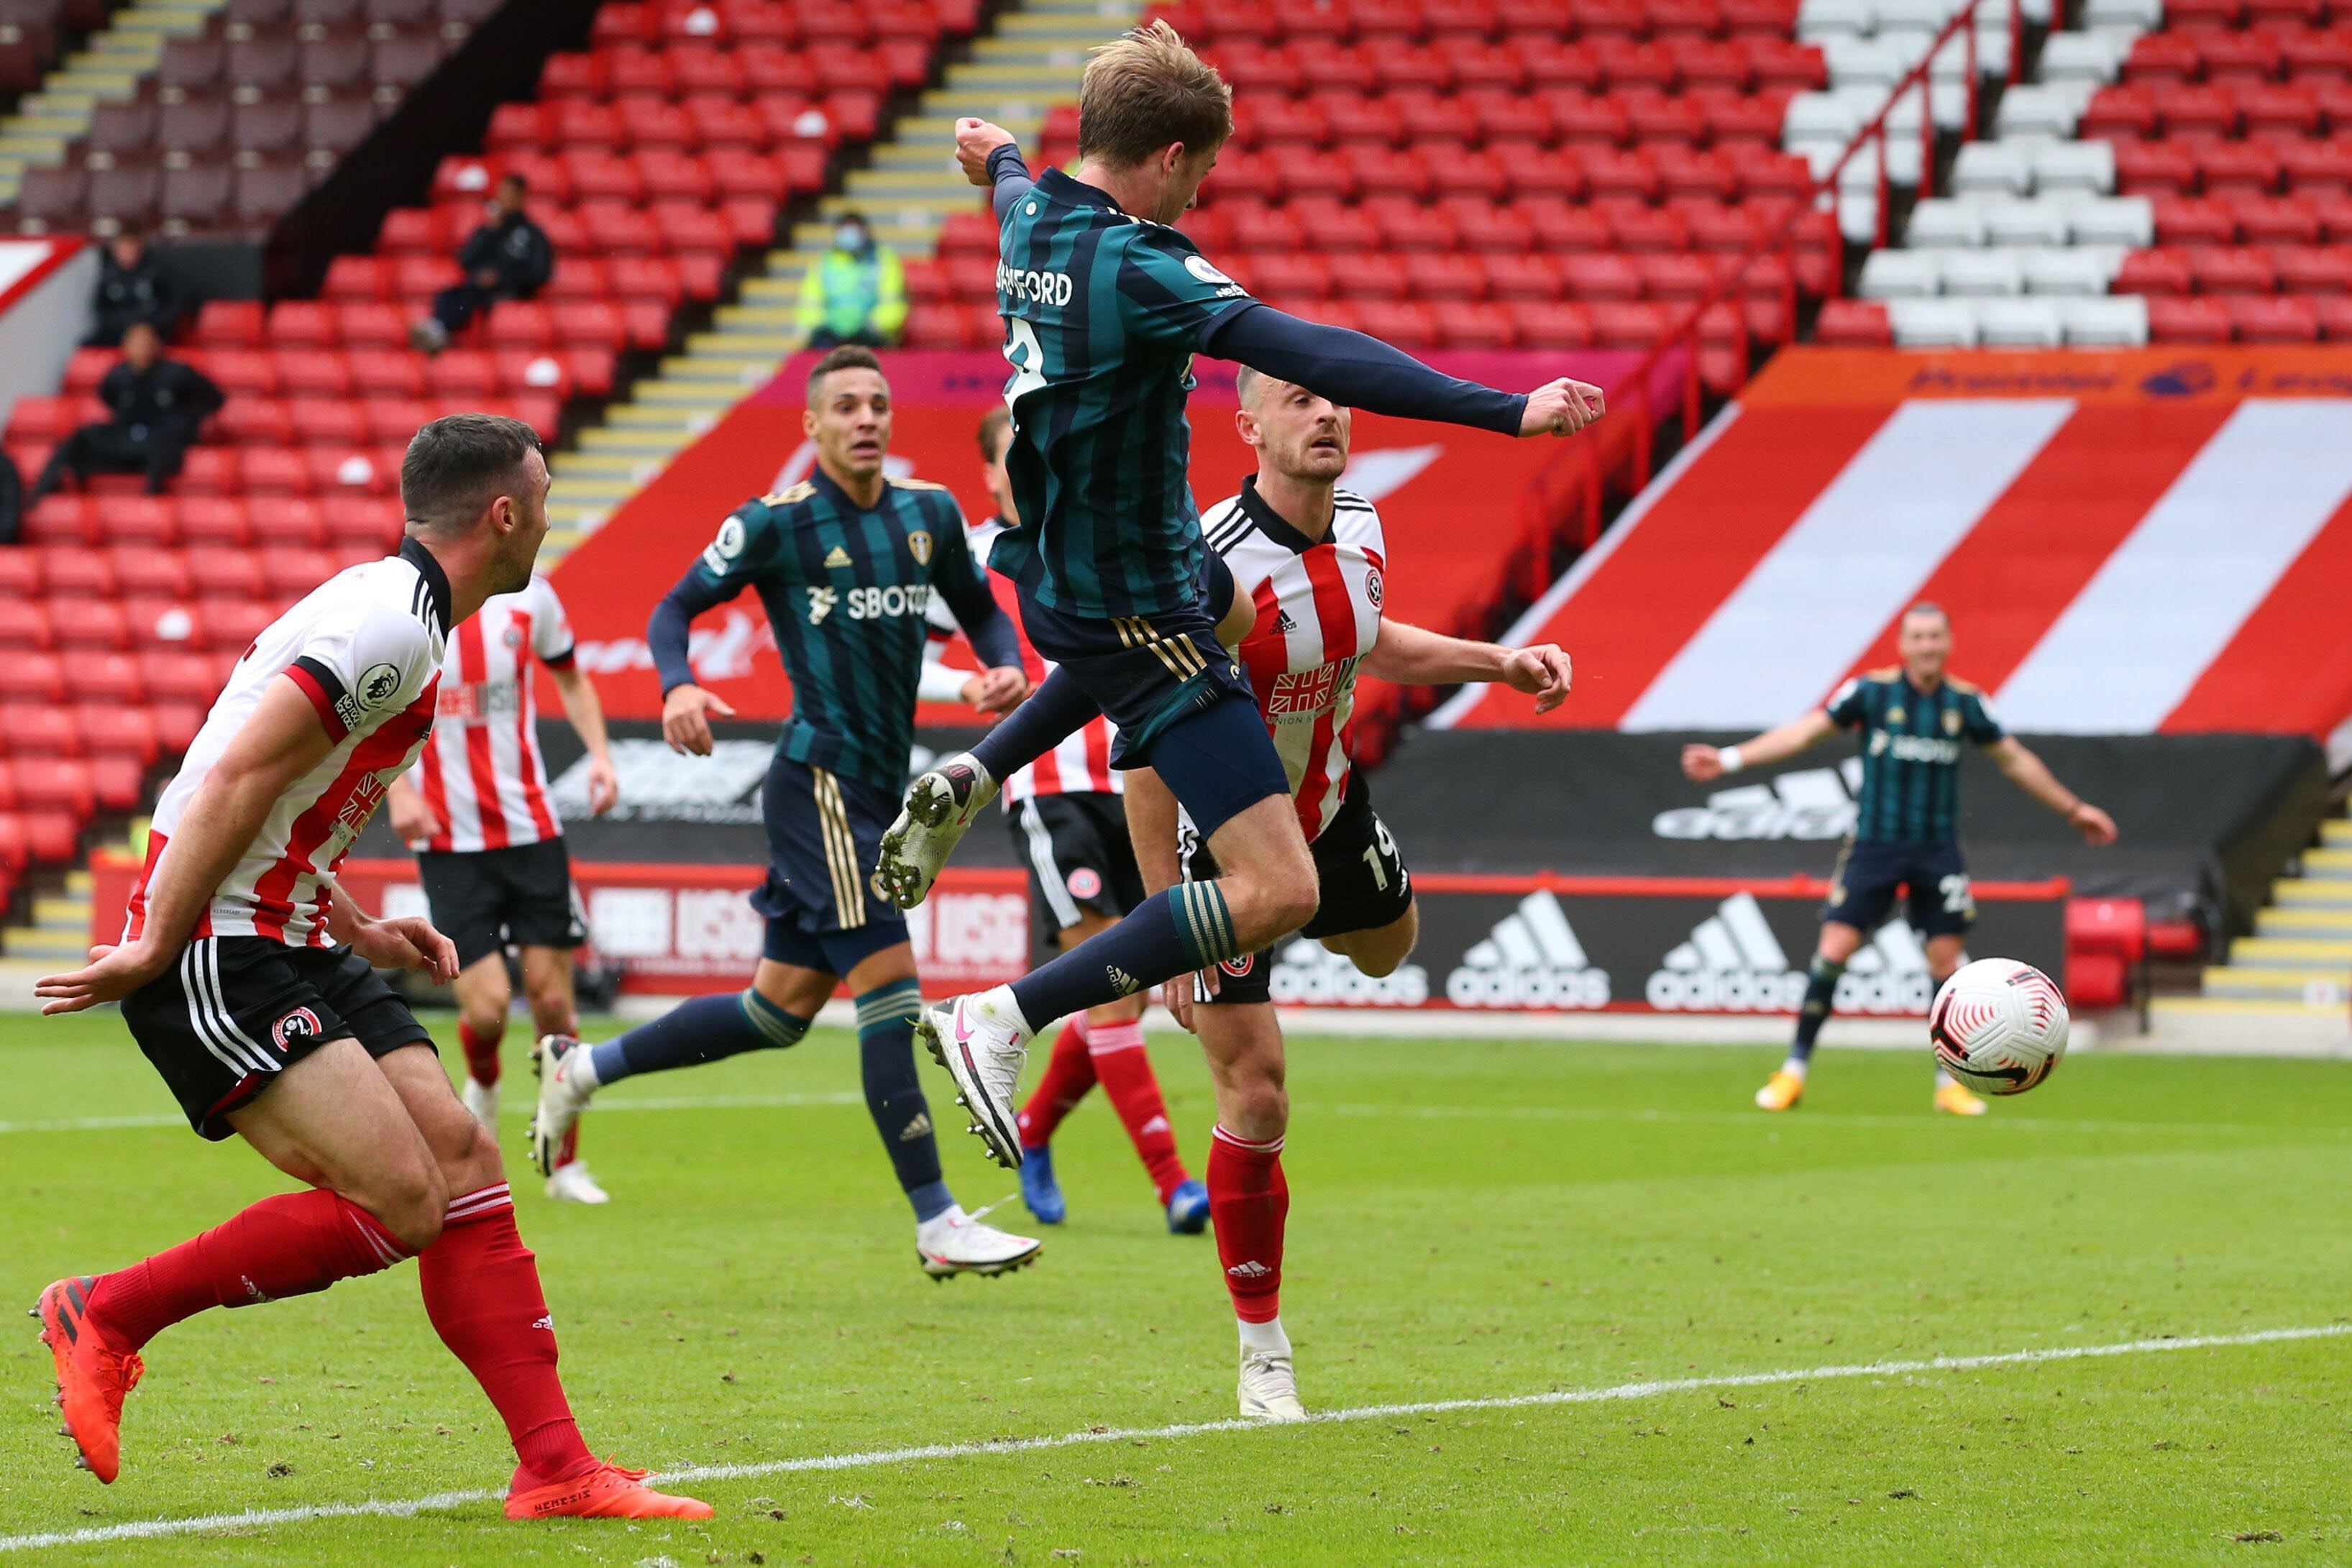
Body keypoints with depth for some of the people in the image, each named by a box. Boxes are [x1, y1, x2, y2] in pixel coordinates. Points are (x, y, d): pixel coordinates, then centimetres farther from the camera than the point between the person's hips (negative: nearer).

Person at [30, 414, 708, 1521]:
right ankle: (106, 1315, -2)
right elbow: (234, 780, -22)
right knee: (399, 1202, -16)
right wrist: (154, 950, -20)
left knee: (463, 1164, 2)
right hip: (218, 956, -10)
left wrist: (364, 934, 19)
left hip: (287, 946, 10)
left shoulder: (393, 613, 17)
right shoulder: (392, 624, -16)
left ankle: (556, 1469, 1)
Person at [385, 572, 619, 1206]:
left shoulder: (528, 594, 2)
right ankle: (482, 1087, 26)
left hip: (530, 831, 2)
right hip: (448, 839, -2)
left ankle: (566, 1165, 12)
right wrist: (397, 790, -11)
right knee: (487, 1004, -11)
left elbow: (570, 678, 18)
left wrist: (599, 753, 2)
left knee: (552, 997, -2)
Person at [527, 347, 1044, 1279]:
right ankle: (937, 1226, -11)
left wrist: (1006, 666, 1)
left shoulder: (929, 514, 10)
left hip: (880, 786, 7)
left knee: (781, 1009, 12)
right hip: (821, 776, -7)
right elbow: (676, 608, -2)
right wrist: (678, 688, -22)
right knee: (888, 980, -13)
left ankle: (581, 1069, 29)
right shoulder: (775, 524, -6)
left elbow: (978, 608, 23)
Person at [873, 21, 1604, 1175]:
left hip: (1053, 579, 10)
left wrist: (997, 157, 54)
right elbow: (1312, 358, -36)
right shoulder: (1135, 266, -26)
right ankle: (1003, 1025, -12)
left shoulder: (1031, 223, 0)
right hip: (1138, 616, -10)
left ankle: (967, 783, 33)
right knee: (1276, 889, -14)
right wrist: (1505, 412, -39)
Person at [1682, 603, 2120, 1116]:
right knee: (1834, 949, -10)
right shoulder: (1871, 691, -4)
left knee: (1948, 959, -1)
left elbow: (2014, 760, 16)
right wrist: (1731, 758, -12)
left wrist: (2072, 809, 21)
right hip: (1874, 842, -2)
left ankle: (1951, 1082, 12)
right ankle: (1794, 1071, 0)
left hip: (1937, 848, 2)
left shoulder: (1965, 702, 3)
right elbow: (1807, 731, -4)